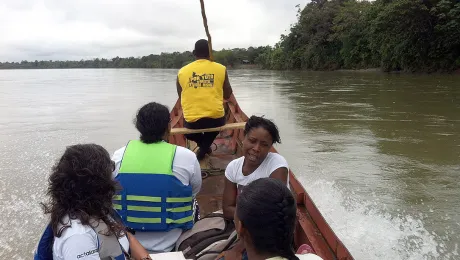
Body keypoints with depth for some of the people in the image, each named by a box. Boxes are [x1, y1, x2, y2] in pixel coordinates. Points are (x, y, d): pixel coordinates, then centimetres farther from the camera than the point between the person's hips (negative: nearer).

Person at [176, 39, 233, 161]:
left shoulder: (182, 71, 4)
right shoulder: (221, 69, 1)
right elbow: (227, 96, 11)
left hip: (192, 121, 2)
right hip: (216, 118, -2)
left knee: (187, 129, 37)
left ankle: (203, 145, 18)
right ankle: (204, 147, 18)